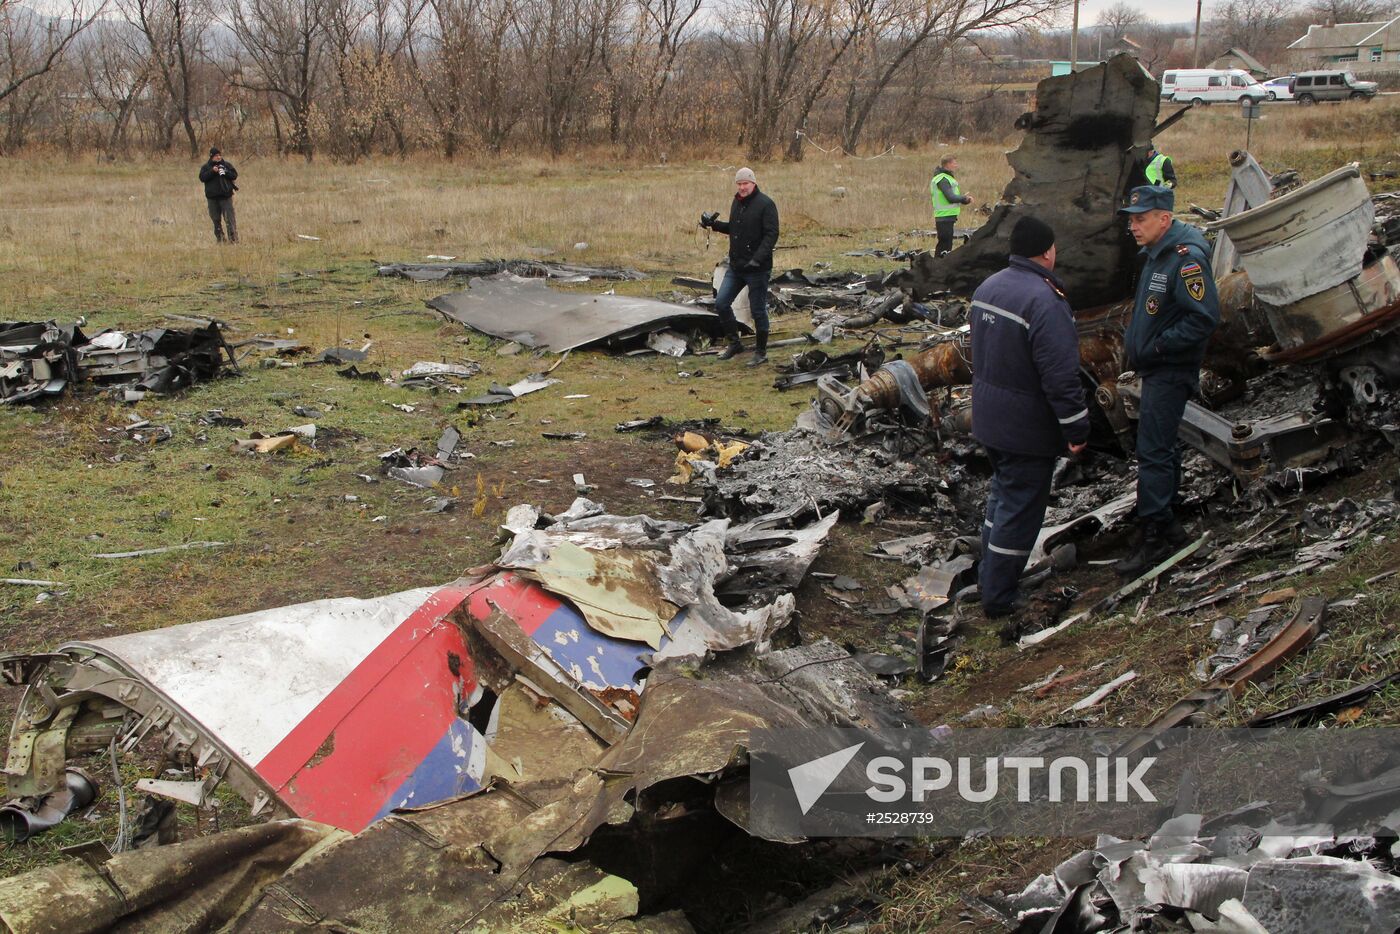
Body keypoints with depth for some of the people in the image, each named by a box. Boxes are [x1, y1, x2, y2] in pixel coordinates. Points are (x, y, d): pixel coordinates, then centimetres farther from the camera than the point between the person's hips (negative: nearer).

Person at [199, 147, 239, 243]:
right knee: (216, 220, 7)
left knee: (229, 218, -9)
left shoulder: (227, 165, 7)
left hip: (226, 196, -2)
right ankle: (220, 239, 16)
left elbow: (235, 175, 2)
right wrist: (212, 171, -17)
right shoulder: (205, 167, 6)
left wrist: (225, 172, -14)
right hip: (212, 197, 2)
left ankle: (233, 238, -10)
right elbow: (202, 177, -7)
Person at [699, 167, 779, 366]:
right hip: (735, 267, 8)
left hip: (757, 269, -7)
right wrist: (714, 224, 11)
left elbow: (771, 234, -19)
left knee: (758, 311, 1)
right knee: (721, 303, 3)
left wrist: (758, 258, -29)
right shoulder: (737, 203, 12)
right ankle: (734, 343, 19)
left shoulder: (765, 204, -13)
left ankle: (761, 353, 15)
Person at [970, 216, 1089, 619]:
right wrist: (1077, 429, -17)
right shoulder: (1044, 301, -25)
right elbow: (1062, 376, -25)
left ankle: (989, 574, 34)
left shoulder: (987, 287, 4)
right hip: (1027, 429, -9)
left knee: (1002, 492, 24)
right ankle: (998, 596, 10)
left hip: (989, 419, 9)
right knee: (1020, 508, 2)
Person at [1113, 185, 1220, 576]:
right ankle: (1167, 523, 30)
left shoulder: (1186, 258, -20)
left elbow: (1205, 318, -26)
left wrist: (1157, 347, -22)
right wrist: (1132, 336, 12)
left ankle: (1156, 535, -8)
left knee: (1152, 451, -11)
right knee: (1162, 445, 18)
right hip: (1156, 368, 10)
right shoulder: (1156, 254, 12)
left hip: (1170, 372, -10)